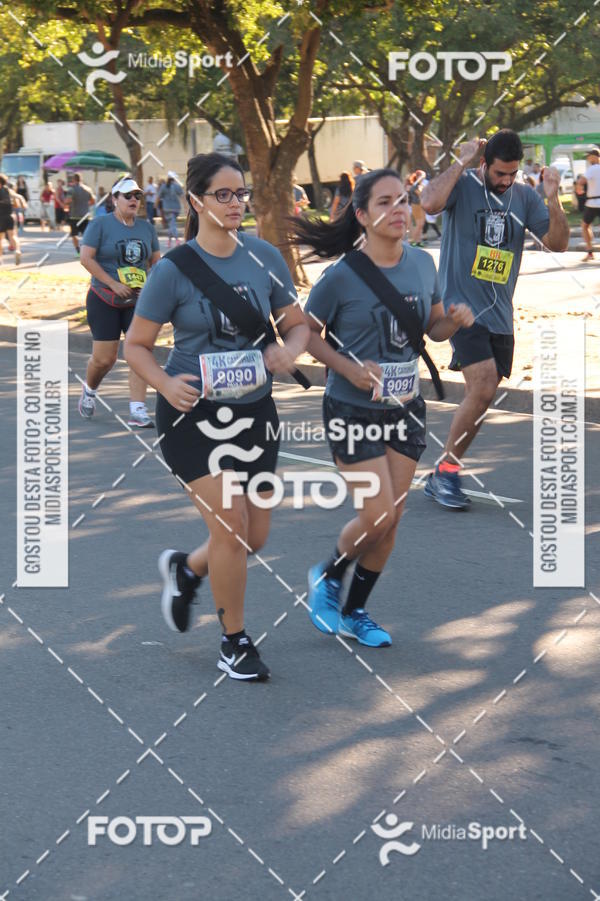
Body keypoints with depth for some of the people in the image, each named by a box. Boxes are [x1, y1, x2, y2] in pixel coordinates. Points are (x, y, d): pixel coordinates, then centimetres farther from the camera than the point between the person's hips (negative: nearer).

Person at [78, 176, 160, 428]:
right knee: (104, 359, -1)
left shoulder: (146, 227, 10)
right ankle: (89, 389, 32)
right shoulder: (100, 224, -5)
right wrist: (113, 284, -18)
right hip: (105, 301, -3)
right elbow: (86, 258, -11)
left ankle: (137, 411, -12)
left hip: (138, 301, 4)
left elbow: (156, 260, 18)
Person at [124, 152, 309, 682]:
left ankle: (185, 569, 41)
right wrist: (166, 383, -23)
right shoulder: (174, 270, -11)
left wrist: (288, 351, -15)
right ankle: (235, 642, 10)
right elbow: (136, 345, -5)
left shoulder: (265, 257, -1)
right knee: (230, 527, -11)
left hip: (254, 409, 5)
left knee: (255, 537, 9)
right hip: (193, 412, -4)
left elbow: (297, 325, 8)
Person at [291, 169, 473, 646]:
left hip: (405, 409, 5)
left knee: (391, 519, 8)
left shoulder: (423, 264, 0)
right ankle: (328, 576, 22)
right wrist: (349, 368, -20)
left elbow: (434, 327, 12)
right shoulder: (343, 277, -16)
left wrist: (455, 320, -10)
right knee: (378, 515, -8)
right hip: (353, 411, -5)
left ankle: (355, 611, 26)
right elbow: (306, 334, -7)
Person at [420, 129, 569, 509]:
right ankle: (447, 471, -6)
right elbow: (430, 203, -28)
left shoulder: (525, 196, 8)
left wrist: (553, 199, -13)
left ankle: (442, 477, 20)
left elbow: (558, 243, 2)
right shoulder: (463, 184, -6)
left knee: (481, 399, 8)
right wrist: (462, 162, -20)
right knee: (483, 388, -19)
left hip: (500, 315, 6)